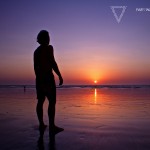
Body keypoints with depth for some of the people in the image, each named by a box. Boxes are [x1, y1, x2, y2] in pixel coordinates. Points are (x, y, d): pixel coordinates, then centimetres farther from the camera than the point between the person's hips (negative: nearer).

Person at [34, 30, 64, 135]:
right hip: (48, 77, -8)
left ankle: (41, 124, 13)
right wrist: (60, 76, -13)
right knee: (52, 101, -8)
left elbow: (35, 66, 17)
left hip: (39, 77, 8)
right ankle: (52, 126, -11)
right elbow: (52, 62, -15)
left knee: (40, 101, 8)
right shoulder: (48, 48, -5)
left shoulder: (36, 51, 17)